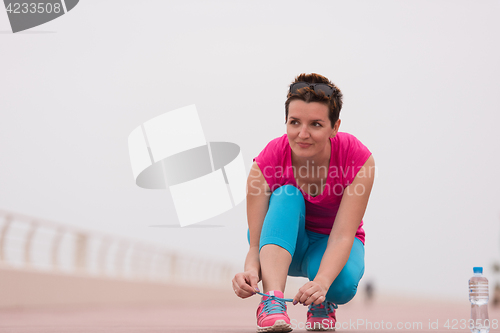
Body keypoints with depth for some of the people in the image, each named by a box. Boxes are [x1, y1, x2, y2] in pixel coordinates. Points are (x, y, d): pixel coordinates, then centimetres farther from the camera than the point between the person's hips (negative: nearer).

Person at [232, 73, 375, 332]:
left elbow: (342, 236, -33)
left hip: (330, 245, 0)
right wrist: (251, 271, -52)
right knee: (287, 195, -33)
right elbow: (255, 243, -27)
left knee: (342, 283, -37)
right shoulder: (266, 165, -25)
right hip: (282, 240, 1)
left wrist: (321, 282, -52)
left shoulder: (359, 160, -26)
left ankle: (322, 304, -1)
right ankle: (273, 301, -44)